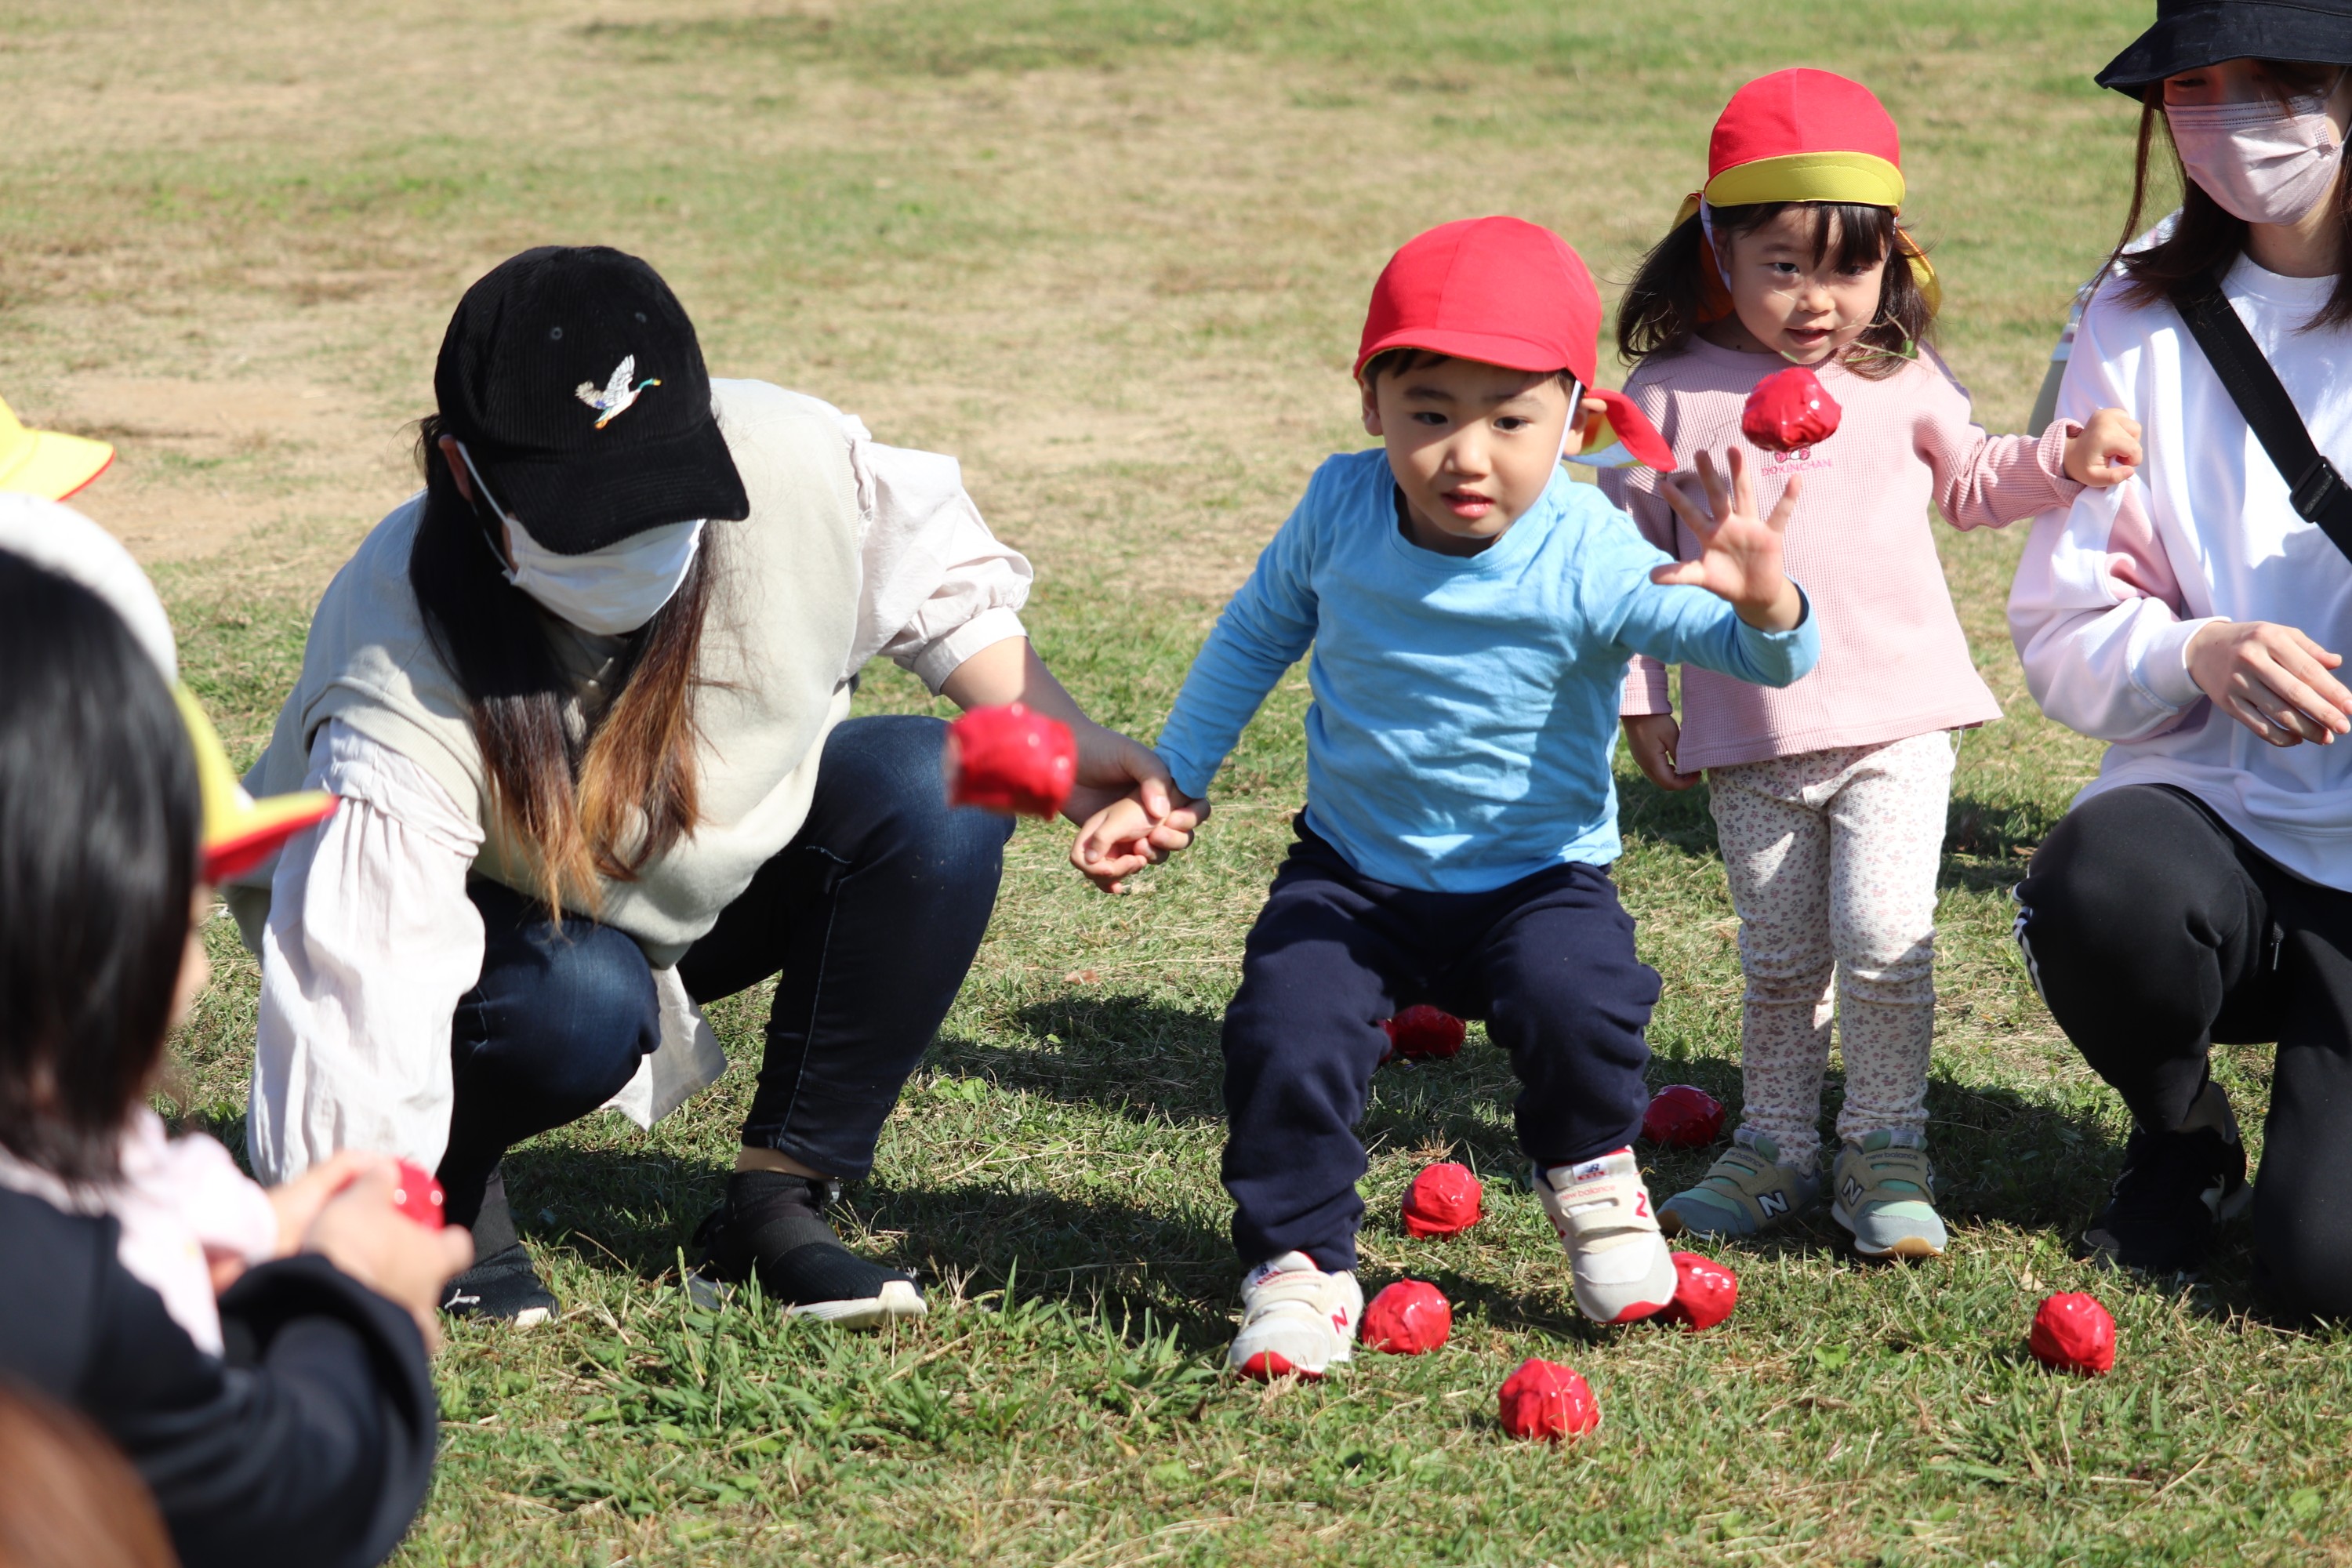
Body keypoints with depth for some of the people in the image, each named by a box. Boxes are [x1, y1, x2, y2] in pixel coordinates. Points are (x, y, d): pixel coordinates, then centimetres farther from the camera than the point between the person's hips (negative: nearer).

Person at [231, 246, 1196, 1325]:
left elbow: (937, 576, -5)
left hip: (711, 879, 5)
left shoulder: (789, 464, -29)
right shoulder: (403, 703, -40)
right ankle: (450, 1185, -3)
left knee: (938, 795, -23)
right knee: (582, 1005, -38)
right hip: (493, 922, -4)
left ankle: (778, 1205, -11)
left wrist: (1067, 748, -15)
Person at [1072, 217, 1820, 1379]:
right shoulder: (1340, 512, -11)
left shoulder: (1591, 562, -22)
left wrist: (1764, 606, -54)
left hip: (1534, 877, -2)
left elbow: (1758, 658, -30)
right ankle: (1297, 1264, 2)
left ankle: (1590, 1174, 6)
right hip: (1351, 875, 2)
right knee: (1287, 1037, -21)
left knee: (1575, 1001, -29)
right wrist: (1167, 787, 11)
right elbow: (1256, 634, 9)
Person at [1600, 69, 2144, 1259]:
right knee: (1778, 960, 9)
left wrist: (2065, 459, 3)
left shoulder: (1900, 380, 3)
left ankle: (1887, 1152, 2)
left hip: (1898, 718, 0)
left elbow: (1969, 484, 21)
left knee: (1884, 936, -11)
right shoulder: (1669, 393, -3)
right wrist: (1640, 700, 3)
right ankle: (1776, 1148, 23)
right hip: (1747, 737, 0)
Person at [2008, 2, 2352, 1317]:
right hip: (2211, 814, 2)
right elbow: (2063, 636, 2)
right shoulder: (2142, 324, 5)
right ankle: (2182, 1138, 0)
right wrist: (2200, 656, -19)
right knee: (2099, 889, -35)